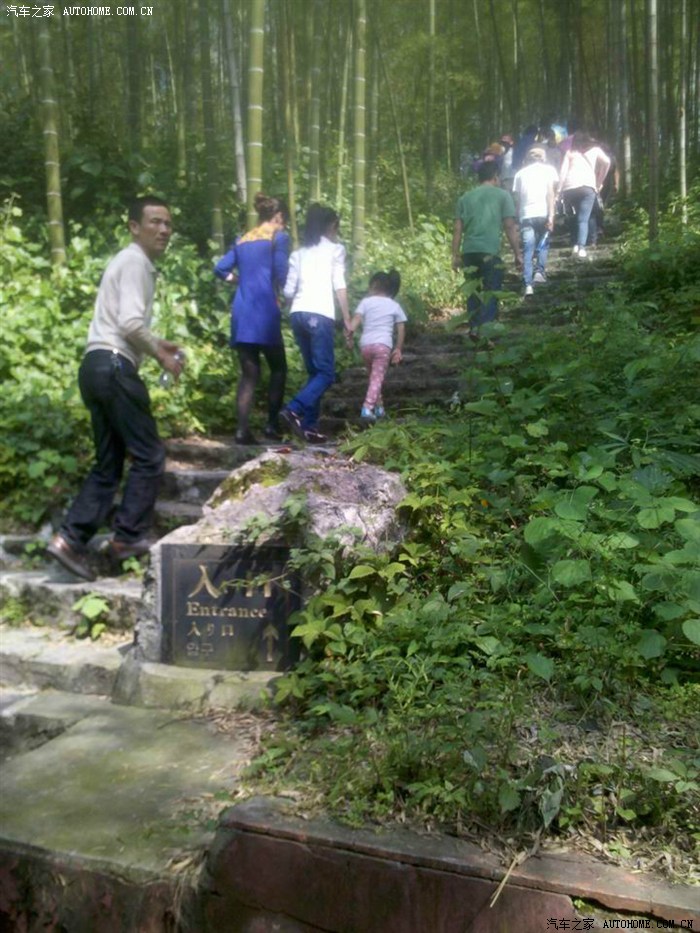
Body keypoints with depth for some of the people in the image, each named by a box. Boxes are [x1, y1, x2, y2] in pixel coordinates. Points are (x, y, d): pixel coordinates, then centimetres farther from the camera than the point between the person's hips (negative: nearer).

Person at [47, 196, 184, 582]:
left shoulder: (130, 261, 24)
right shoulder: (135, 262, -8)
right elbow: (130, 322, -20)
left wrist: (157, 343, 20)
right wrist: (161, 354, -7)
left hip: (98, 366, 10)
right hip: (114, 367, -10)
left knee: (108, 463, 11)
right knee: (149, 456, -1)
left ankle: (70, 539, 7)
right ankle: (128, 537, 6)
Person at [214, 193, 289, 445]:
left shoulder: (242, 240, 20)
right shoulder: (279, 237, 2)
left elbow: (220, 268, 14)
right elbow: (281, 274, -7)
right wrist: (283, 295, 11)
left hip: (241, 311, 6)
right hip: (264, 309, -6)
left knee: (248, 373, 6)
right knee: (278, 368, 9)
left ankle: (242, 429, -4)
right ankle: (272, 425, 6)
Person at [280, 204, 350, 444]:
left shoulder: (298, 253, 21)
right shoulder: (335, 249, 9)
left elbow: (288, 291, 14)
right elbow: (339, 285, 0)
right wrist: (347, 318, 3)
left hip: (298, 314, 6)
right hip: (320, 315, -6)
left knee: (314, 372, 13)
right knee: (325, 373, -4)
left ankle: (309, 426, 6)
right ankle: (293, 410, -23)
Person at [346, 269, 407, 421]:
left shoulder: (366, 301, 9)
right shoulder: (395, 306, 11)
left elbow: (356, 319, -6)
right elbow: (401, 330, 9)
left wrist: (350, 334, -5)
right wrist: (398, 349, 14)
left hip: (366, 344, 2)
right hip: (383, 344, -2)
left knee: (372, 375, 20)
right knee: (377, 377, -3)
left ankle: (378, 405, 28)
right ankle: (367, 407, -18)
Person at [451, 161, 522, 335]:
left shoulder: (465, 197, 15)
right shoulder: (502, 195, 5)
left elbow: (457, 229, 11)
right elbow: (510, 226, 0)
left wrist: (455, 255, 14)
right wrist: (517, 254, 3)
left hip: (468, 252, 4)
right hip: (490, 251, -4)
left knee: (473, 292, 14)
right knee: (490, 293, 0)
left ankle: (474, 329, 16)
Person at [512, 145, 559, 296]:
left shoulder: (520, 173, 19)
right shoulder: (549, 169, 12)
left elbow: (516, 198, 13)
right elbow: (550, 193, 0)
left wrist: (518, 218, 16)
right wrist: (551, 215, -6)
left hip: (525, 215, 1)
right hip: (543, 213, -1)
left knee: (528, 251, 1)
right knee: (543, 244, 19)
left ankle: (528, 285, -8)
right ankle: (540, 271, 0)